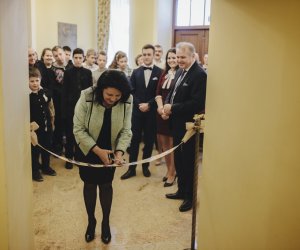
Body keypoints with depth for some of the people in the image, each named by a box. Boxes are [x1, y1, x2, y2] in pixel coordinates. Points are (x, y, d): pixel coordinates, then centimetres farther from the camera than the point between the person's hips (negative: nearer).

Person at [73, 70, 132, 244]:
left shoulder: (127, 101, -21)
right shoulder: (86, 98, -27)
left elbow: (125, 130, -12)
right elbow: (79, 129, -20)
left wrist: (120, 151, -28)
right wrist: (97, 150, -28)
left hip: (110, 150, 1)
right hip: (88, 150, -1)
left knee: (106, 185, 11)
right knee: (90, 184, 11)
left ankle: (106, 222, 31)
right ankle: (91, 221, 33)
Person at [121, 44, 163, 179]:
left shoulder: (160, 72, -2)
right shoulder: (136, 72, 7)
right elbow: (131, 91, 4)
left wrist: (149, 104, -13)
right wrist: (139, 104, -8)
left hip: (152, 112, -1)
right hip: (137, 110, 2)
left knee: (149, 140, 7)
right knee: (134, 139, 3)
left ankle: (145, 166, 22)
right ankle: (132, 168, 10)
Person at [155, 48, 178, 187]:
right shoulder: (164, 73, 11)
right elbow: (158, 92, 8)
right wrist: (160, 106, -8)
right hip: (162, 112, 7)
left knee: (172, 144, 3)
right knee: (164, 144, 12)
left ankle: (172, 174, 16)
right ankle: (169, 170, 28)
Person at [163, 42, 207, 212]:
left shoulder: (199, 74, -18)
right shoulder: (180, 72, 10)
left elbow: (197, 103, -24)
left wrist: (173, 108, -20)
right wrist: (166, 106, -4)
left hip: (188, 125, -8)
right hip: (176, 123, 9)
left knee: (188, 161, 5)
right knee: (178, 159, 18)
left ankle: (190, 196, 21)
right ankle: (182, 190, 34)